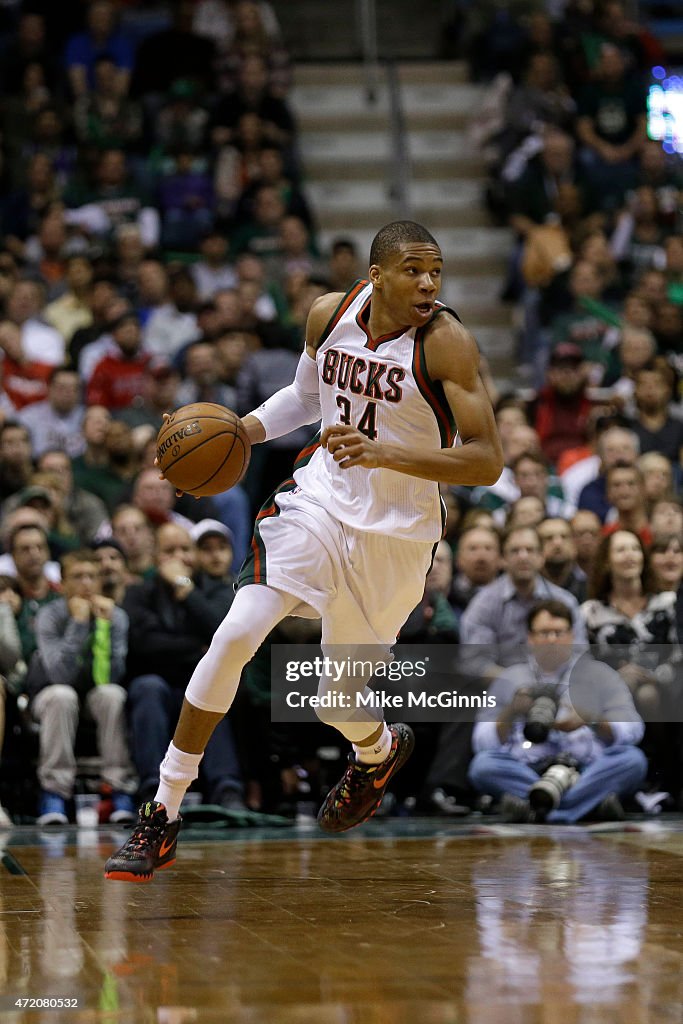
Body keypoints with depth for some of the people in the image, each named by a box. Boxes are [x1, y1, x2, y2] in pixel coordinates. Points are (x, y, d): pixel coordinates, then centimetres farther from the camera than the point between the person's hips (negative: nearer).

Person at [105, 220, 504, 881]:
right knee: (235, 636, -17)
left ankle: (381, 751, 48)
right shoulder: (329, 314, -4)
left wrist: (385, 454, -33)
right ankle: (162, 818, -7)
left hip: (394, 534, -3)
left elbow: (487, 462, -21)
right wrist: (238, 431, 1)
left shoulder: (445, 342, -18)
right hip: (318, 500, 3)